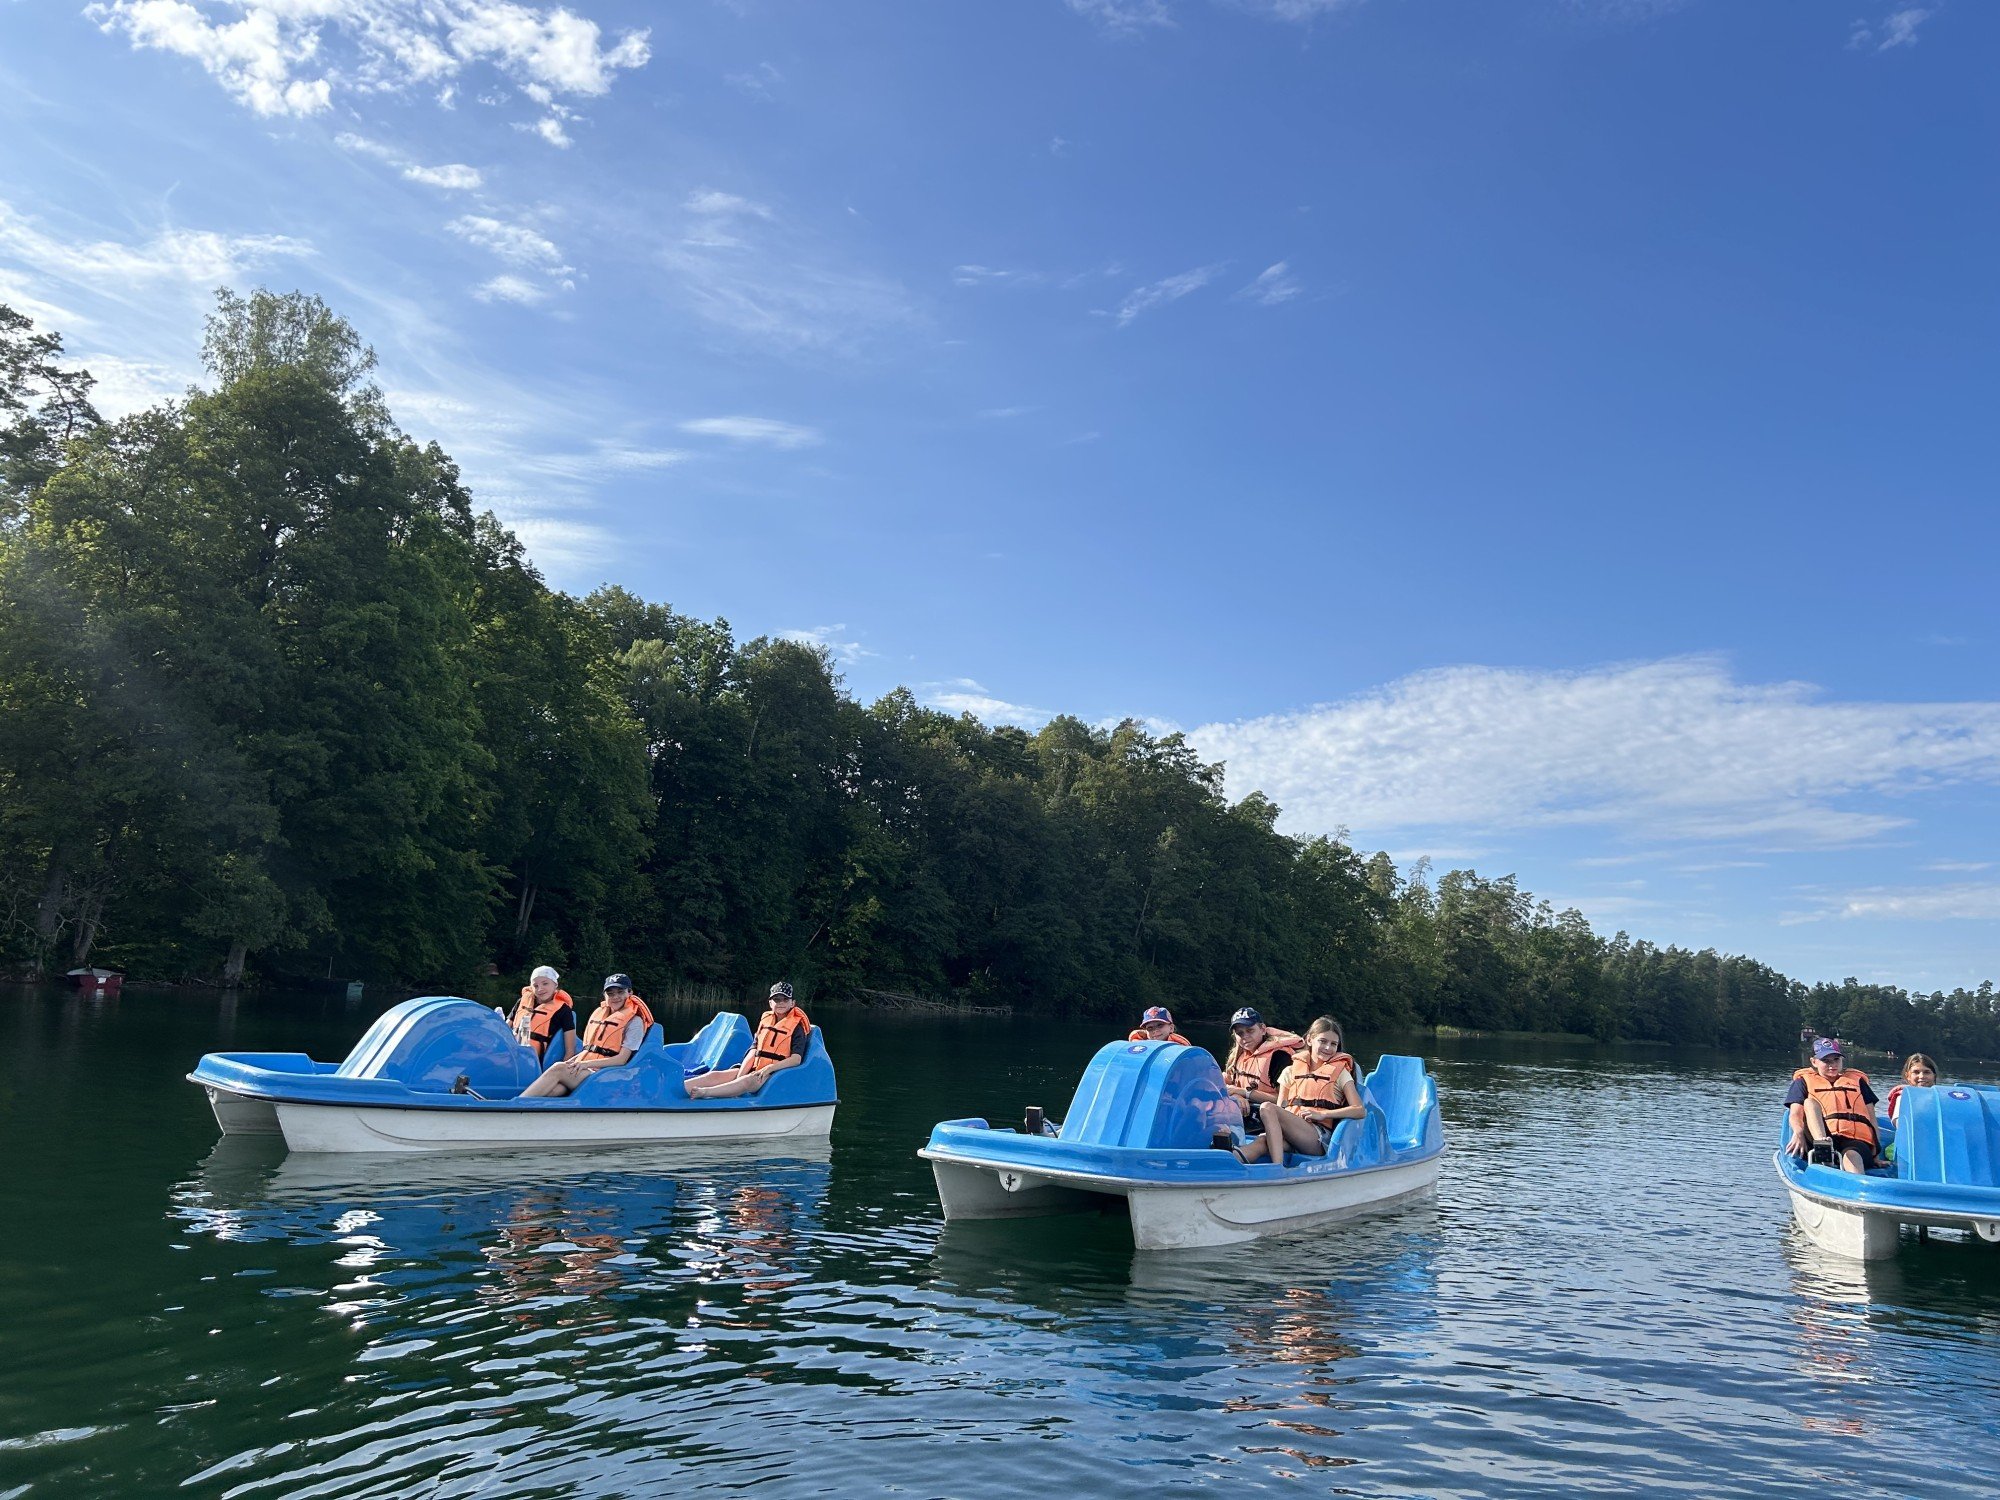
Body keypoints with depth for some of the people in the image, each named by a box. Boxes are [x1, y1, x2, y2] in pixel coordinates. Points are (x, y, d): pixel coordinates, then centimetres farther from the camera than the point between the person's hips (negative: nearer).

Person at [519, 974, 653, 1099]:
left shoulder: (634, 1021, 1)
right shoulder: (599, 1013, 20)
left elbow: (621, 1060, -7)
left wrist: (586, 1064, -17)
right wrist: (571, 1061, 4)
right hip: (582, 1070, 5)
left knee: (558, 1068, -30)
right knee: (555, 1089, -30)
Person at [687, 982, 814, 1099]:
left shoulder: (796, 1026, -1)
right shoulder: (765, 1021, 15)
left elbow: (796, 1059, -12)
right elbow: (753, 1051, 7)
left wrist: (769, 1068, -23)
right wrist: (740, 1075, -9)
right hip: (755, 1069, 6)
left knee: (749, 1081, -37)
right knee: (716, 1075, -17)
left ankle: (703, 1092, -56)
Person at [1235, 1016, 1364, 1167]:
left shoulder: (1340, 1072, 13)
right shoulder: (1291, 1072, 23)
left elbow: (1360, 1111, 0)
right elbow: (1280, 1109, 17)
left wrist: (1322, 1114, -10)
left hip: (1321, 1137, -3)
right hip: (1288, 1135, 4)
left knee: (1267, 1108, -30)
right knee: (1263, 1141, -34)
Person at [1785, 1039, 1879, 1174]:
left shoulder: (1857, 1080, 29)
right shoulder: (1805, 1081, 24)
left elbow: (1871, 1117, 21)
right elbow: (1795, 1114, 11)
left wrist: (1876, 1153, 7)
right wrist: (1798, 1133, -13)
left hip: (1855, 1139, 1)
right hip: (1819, 1135, 0)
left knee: (1852, 1156, -37)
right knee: (1810, 1101, -28)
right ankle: (1822, 1147, -54)